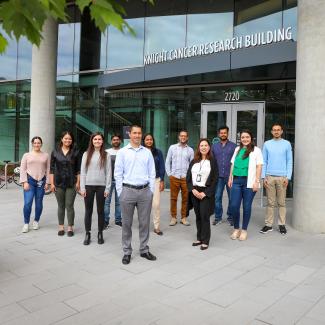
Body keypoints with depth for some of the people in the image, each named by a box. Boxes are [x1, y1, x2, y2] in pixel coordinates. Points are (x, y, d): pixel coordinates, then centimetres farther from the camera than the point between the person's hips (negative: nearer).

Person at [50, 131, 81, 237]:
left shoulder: (75, 152, 1)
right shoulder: (55, 152, 4)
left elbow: (78, 169, 2)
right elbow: (52, 169, 5)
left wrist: (78, 182, -3)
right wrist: (52, 183, 0)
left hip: (71, 183, -1)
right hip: (59, 183, 1)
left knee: (70, 206, 0)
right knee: (61, 206, 9)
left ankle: (70, 227, 11)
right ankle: (61, 227, 19)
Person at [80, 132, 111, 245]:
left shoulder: (106, 155, 2)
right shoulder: (86, 154, 5)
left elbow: (108, 172, 1)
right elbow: (82, 171, 3)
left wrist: (107, 188, -5)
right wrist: (82, 187, -3)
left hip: (101, 186, -1)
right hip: (89, 185, 1)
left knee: (100, 210, 8)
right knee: (88, 210, 6)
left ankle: (100, 234, 19)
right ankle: (87, 234, 16)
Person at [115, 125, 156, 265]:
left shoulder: (147, 152, 8)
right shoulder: (122, 152, 2)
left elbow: (152, 173, 9)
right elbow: (118, 173, 0)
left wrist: (151, 190, 3)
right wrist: (120, 192, -4)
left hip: (145, 191, 2)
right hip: (128, 190, -2)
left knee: (144, 222, 9)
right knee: (127, 223, 6)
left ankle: (144, 250, 23)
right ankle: (127, 252, 18)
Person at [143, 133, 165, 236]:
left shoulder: (158, 152, 4)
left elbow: (162, 167, 6)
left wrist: (162, 181, 1)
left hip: (156, 180, 1)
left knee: (156, 204, -3)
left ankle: (157, 227, 6)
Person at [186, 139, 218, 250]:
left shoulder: (212, 161, -2)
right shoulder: (194, 161, 10)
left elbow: (215, 179, -6)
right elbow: (188, 177, 8)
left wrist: (205, 193, -13)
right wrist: (193, 189, -7)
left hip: (206, 193, -4)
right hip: (194, 192, 4)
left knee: (204, 216, -4)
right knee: (198, 216, 10)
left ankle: (205, 241, 6)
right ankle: (199, 238, 21)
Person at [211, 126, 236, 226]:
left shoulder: (233, 146, 2)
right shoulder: (214, 146, 9)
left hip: (230, 176, -1)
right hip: (218, 176, 2)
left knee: (231, 197, 5)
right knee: (217, 197, 2)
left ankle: (230, 217, 18)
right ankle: (218, 217, 14)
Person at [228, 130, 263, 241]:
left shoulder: (256, 150, 1)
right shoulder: (237, 149, 15)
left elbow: (259, 167, -4)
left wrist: (256, 182, -10)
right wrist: (230, 178, 11)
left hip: (249, 182, -3)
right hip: (236, 181, 4)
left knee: (246, 207, 3)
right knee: (234, 206, -1)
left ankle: (244, 230, 17)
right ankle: (236, 229, 16)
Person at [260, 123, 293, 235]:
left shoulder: (287, 144, 5)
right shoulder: (267, 144, 7)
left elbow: (289, 162, 3)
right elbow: (264, 162, 7)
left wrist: (288, 177, -5)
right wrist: (264, 177, -1)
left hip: (282, 177, -1)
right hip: (269, 177, 1)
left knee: (281, 202, 4)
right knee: (270, 202, 5)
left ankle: (282, 224, 12)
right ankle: (268, 224, 10)